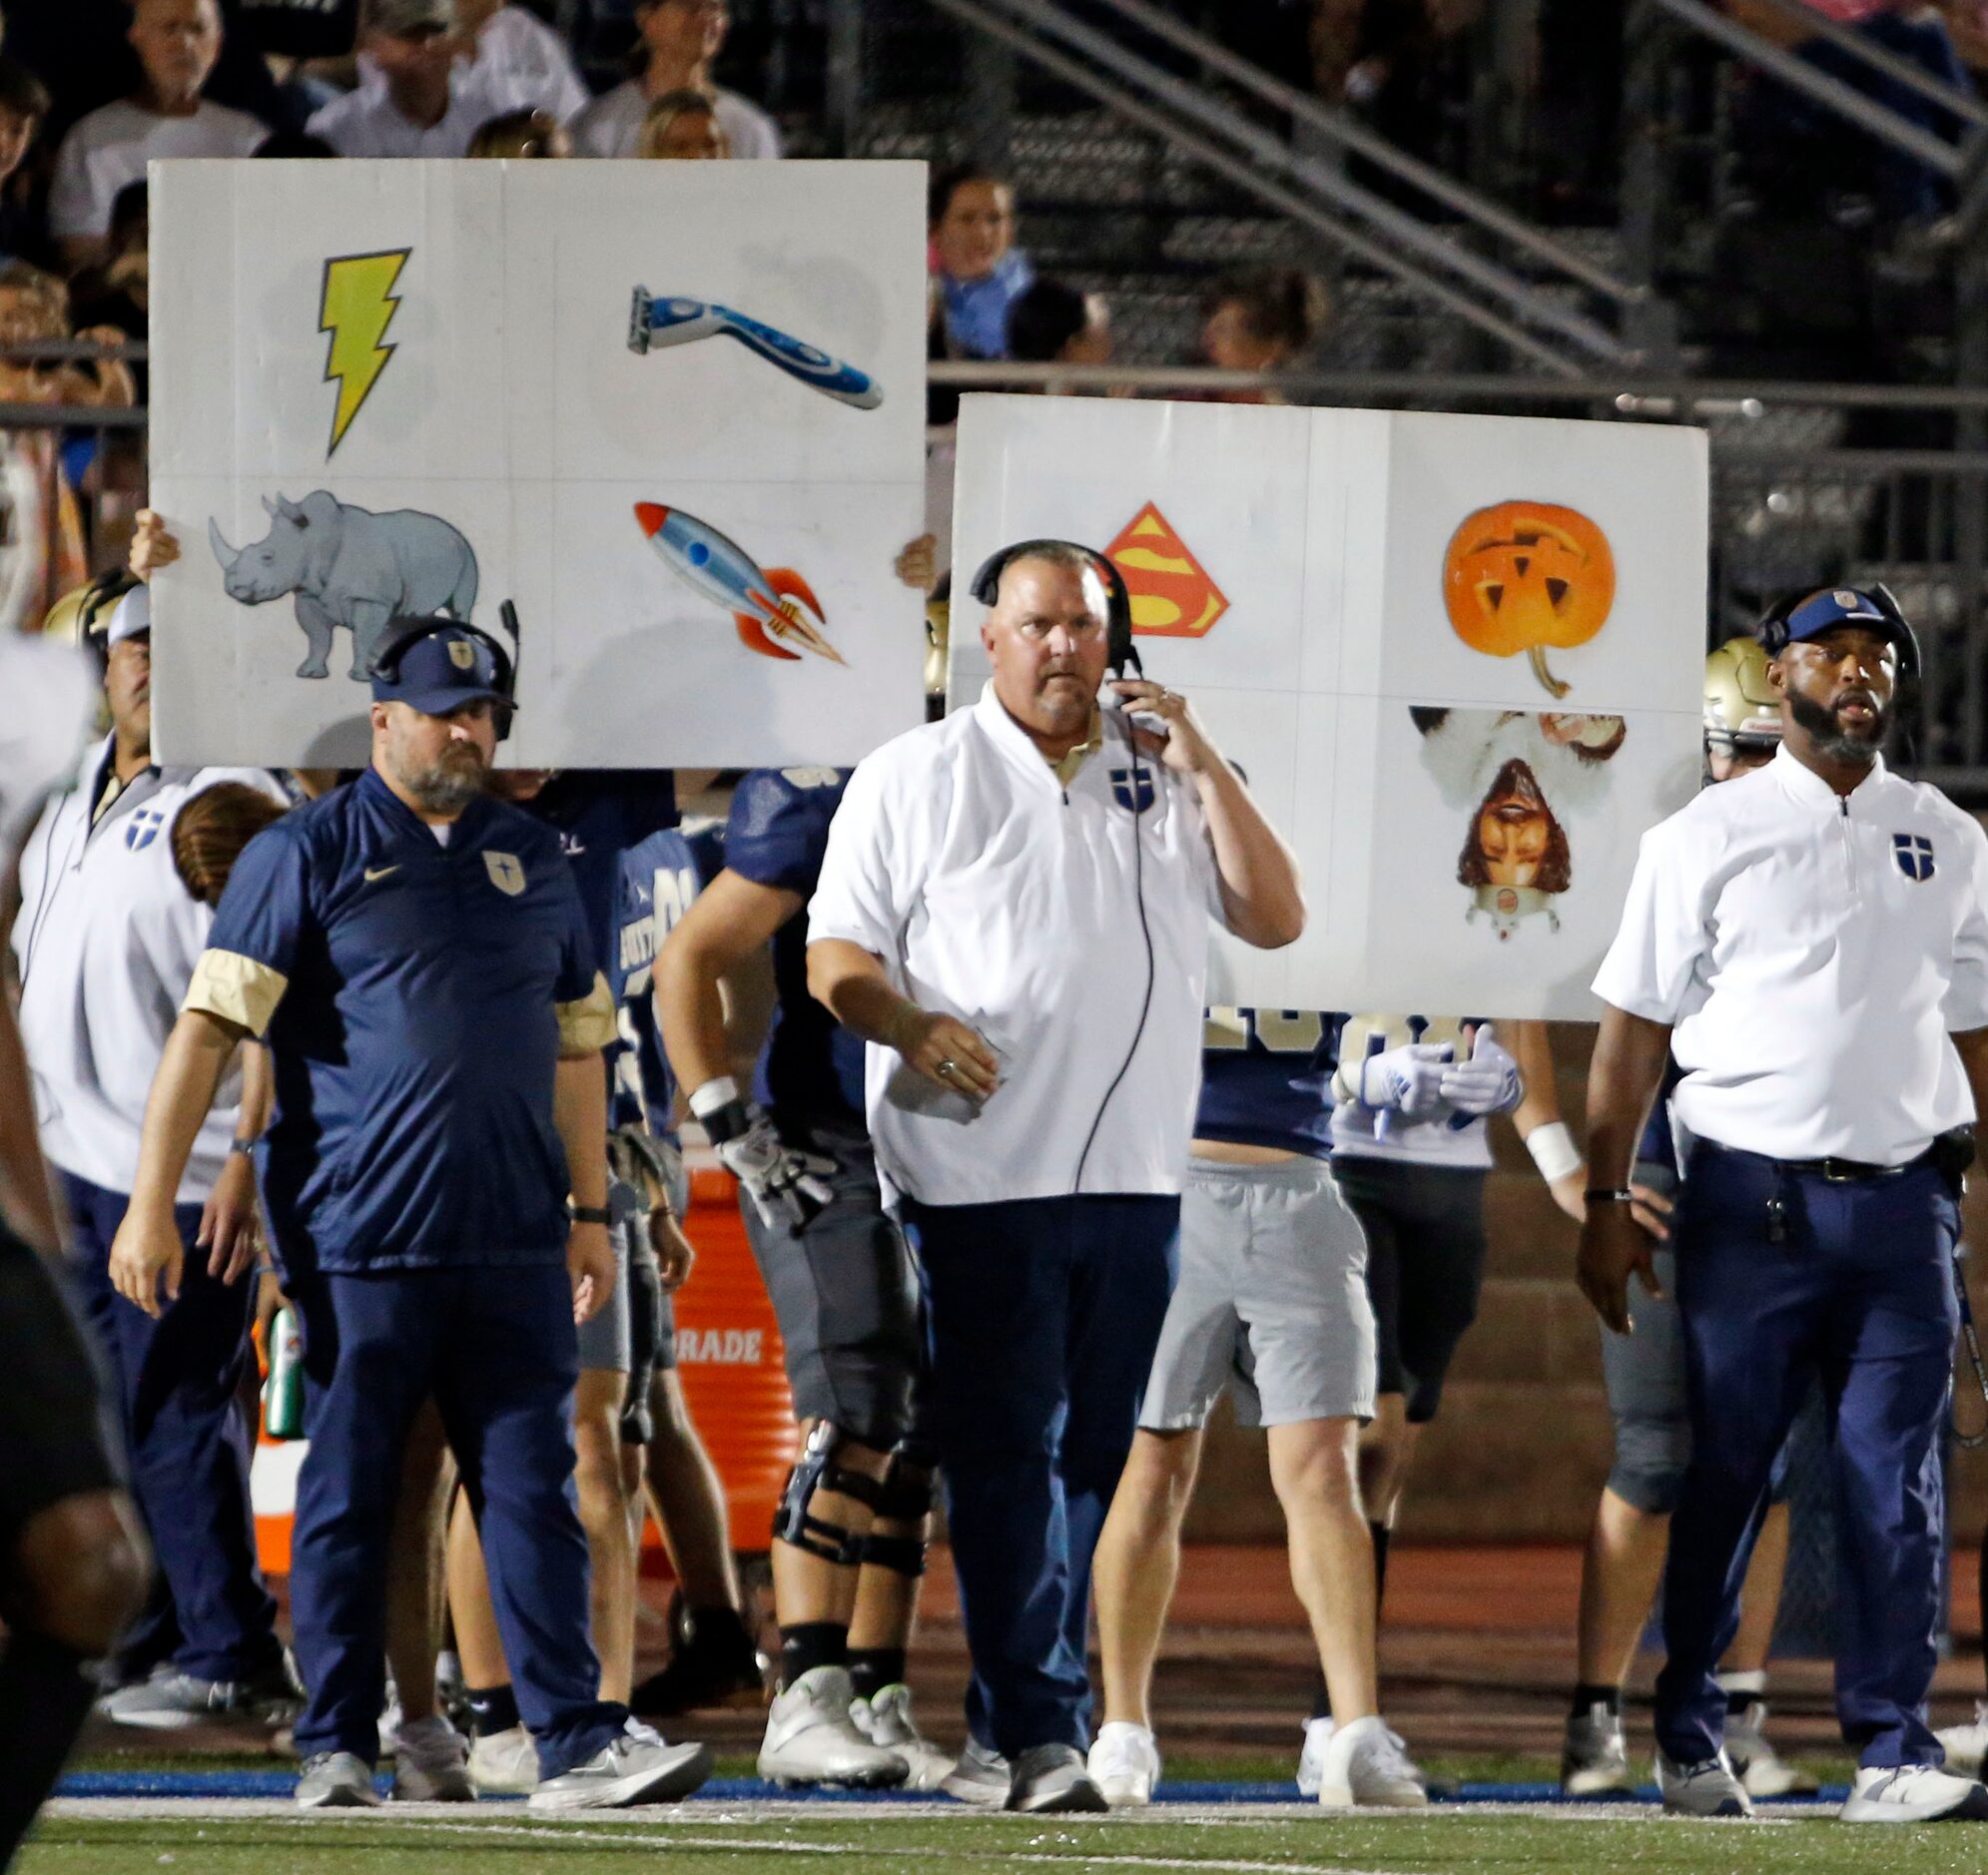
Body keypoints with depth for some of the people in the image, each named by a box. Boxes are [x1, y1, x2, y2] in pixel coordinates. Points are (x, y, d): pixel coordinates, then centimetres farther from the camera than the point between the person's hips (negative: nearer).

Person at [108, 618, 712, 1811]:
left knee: (535, 1492, -1)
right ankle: (337, 1750, 8)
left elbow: (574, 1043, 22)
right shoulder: (307, 853, 1)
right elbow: (211, 1024, -4)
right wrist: (152, 1203, -11)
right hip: (357, 1244, -4)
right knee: (347, 1497, 2)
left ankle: (580, 1745, -4)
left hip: (514, 1249, 4)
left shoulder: (534, 861, 16)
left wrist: (590, 1212, 18)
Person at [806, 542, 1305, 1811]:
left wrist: (1204, 770, -1)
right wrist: (912, 1023, -19)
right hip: (982, 1174, -4)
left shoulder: (1163, 778, 14)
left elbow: (1275, 919, 7)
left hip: (1135, 1178, 4)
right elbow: (836, 957, 2)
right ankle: (1040, 1733, -13)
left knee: (1095, 1457, 5)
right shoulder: (917, 779, 6)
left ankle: (1005, 1729, 12)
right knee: (1005, 1456, -9)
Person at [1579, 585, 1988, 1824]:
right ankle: (1689, 1741, 10)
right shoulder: (1708, 838, 3)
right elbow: (1636, 1026, 2)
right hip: (1753, 1197, -3)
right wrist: (1608, 1200, -4)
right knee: (1727, 1473, 0)